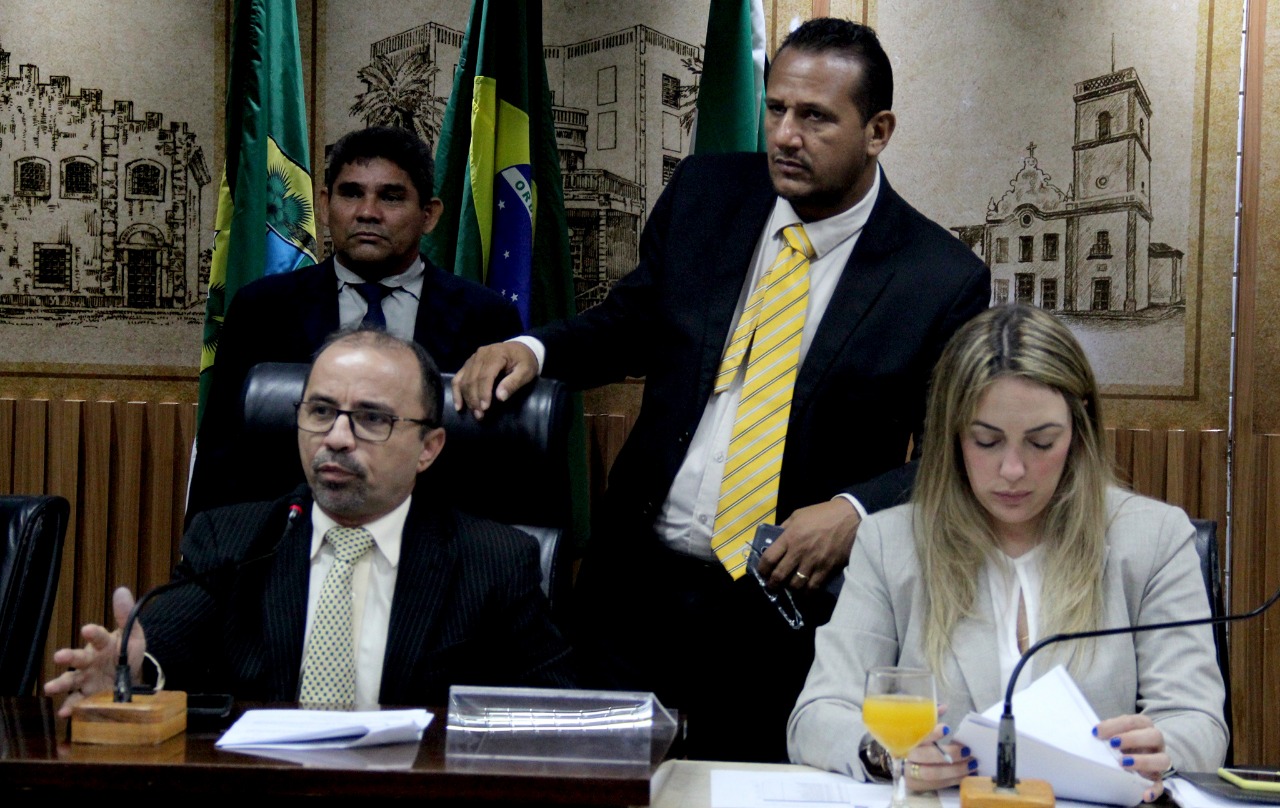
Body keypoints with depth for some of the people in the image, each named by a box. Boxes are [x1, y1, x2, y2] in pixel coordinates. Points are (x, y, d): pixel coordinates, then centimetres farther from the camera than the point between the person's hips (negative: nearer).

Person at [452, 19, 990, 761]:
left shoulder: (944, 281, -9)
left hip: (788, 612, -3)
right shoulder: (705, 194, 3)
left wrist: (855, 511, -21)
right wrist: (533, 350, -4)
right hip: (639, 582, 4)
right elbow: (633, 322, 14)